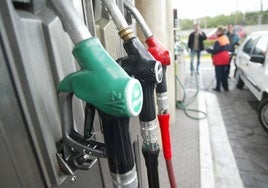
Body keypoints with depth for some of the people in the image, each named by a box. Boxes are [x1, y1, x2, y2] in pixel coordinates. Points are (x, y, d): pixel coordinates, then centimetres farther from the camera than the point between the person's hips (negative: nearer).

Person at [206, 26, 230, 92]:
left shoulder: (218, 41, -19)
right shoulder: (226, 38, 9)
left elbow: (215, 51, -20)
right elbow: (228, 48, 15)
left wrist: (207, 49, -8)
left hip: (219, 60, -8)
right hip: (225, 59, 8)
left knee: (218, 74, 0)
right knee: (224, 73, 16)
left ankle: (218, 87, 6)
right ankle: (226, 87, 23)